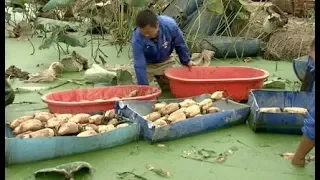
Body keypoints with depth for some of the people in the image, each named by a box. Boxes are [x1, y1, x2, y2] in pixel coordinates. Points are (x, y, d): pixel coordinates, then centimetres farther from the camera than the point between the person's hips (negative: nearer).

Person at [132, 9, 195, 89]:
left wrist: (186, 61, 0)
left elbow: (180, 44, -11)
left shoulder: (170, 25, -31)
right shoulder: (137, 39, -36)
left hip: (165, 62, 2)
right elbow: (139, 66, -32)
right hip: (147, 65, -2)